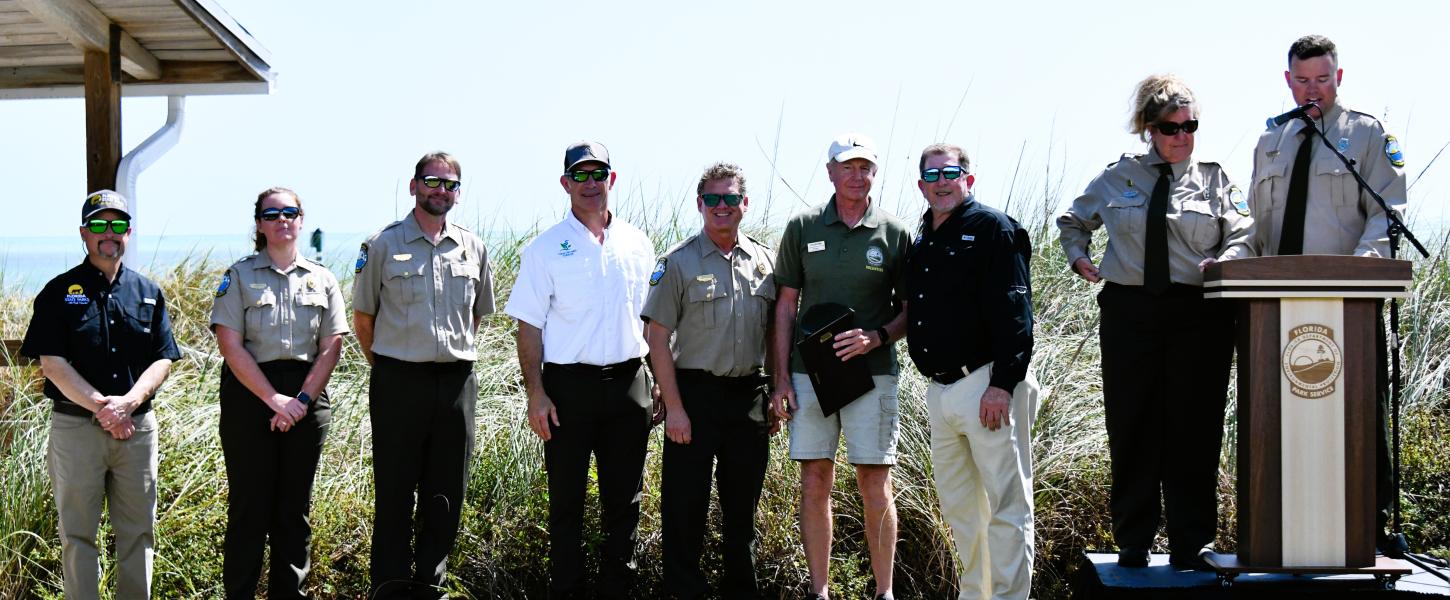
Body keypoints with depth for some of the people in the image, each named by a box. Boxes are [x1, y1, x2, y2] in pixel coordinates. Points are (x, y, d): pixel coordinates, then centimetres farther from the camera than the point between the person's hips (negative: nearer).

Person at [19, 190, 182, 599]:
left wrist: (128, 402, -13)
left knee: (138, 531, 8)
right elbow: (52, 363, -6)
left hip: (138, 425, 3)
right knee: (78, 534, 3)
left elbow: (163, 360, 5)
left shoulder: (148, 293, 10)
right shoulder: (60, 292, 1)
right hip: (75, 425, -3)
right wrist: (100, 406, -16)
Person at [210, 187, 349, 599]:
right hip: (250, 392, -2)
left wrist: (302, 400, -10)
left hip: (307, 398, 2)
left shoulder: (322, 279, 9)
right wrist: (273, 399, -15)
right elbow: (230, 345, -7)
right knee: (249, 503, 0)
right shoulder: (239, 276, 2)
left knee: (295, 506, 8)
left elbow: (331, 346, 3)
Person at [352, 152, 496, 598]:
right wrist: (388, 366, 9)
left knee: (446, 494, 8)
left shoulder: (473, 248, 8)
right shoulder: (383, 244, 0)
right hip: (399, 381, -3)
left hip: (456, 381, 3)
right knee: (395, 491, 2)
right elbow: (363, 318, 6)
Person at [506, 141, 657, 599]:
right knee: (566, 501, 4)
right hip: (568, 385, -3)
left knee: (625, 500, 9)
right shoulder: (546, 248, -1)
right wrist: (536, 394, -10)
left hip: (627, 384, 3)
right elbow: (529, 326, -2)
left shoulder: (638, 245, 10)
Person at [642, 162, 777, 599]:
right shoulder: (679, 263, -3)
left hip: (750, 397, 4)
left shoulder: (765, 261, 9)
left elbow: (775, 333, 15)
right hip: (695, 395, -4)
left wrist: (777, 396, 8)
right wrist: (674, 408, -12)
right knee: (686, 503, 0)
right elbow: (658, 339, -6)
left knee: (743, 504, 12)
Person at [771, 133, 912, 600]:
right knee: (814, 484, 4)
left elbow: (910, 310, 5)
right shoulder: (803, 228, 5)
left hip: (871, 373, -1)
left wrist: (877, 337, -14)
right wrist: (781, 378, 2)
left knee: (875, 485, 0)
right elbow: (786, 305, 7)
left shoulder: (894, 233, 1)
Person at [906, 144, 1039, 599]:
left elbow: (1013, 311, -14)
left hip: (988, 387, -8)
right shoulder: (920, 245, 17)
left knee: (1005, 505, -3)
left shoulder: (992, 229, -6)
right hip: (940, 391, 8)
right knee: (957, 504, 14)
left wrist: (1003, 384, -20)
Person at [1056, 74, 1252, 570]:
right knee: (1131, 431, 2)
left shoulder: (1214, 180, 9)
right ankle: (1132, 543, 12)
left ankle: (1191, 545, 7)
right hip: (1129, 312, 1)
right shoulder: (1117, 178, 12)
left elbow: (1242, 238, 5)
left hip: (1198, 314, -1)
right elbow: (1073, 221, 26)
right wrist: (1078, 256, 9)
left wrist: (1222, 263, -16)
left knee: (1194, 431, -1)